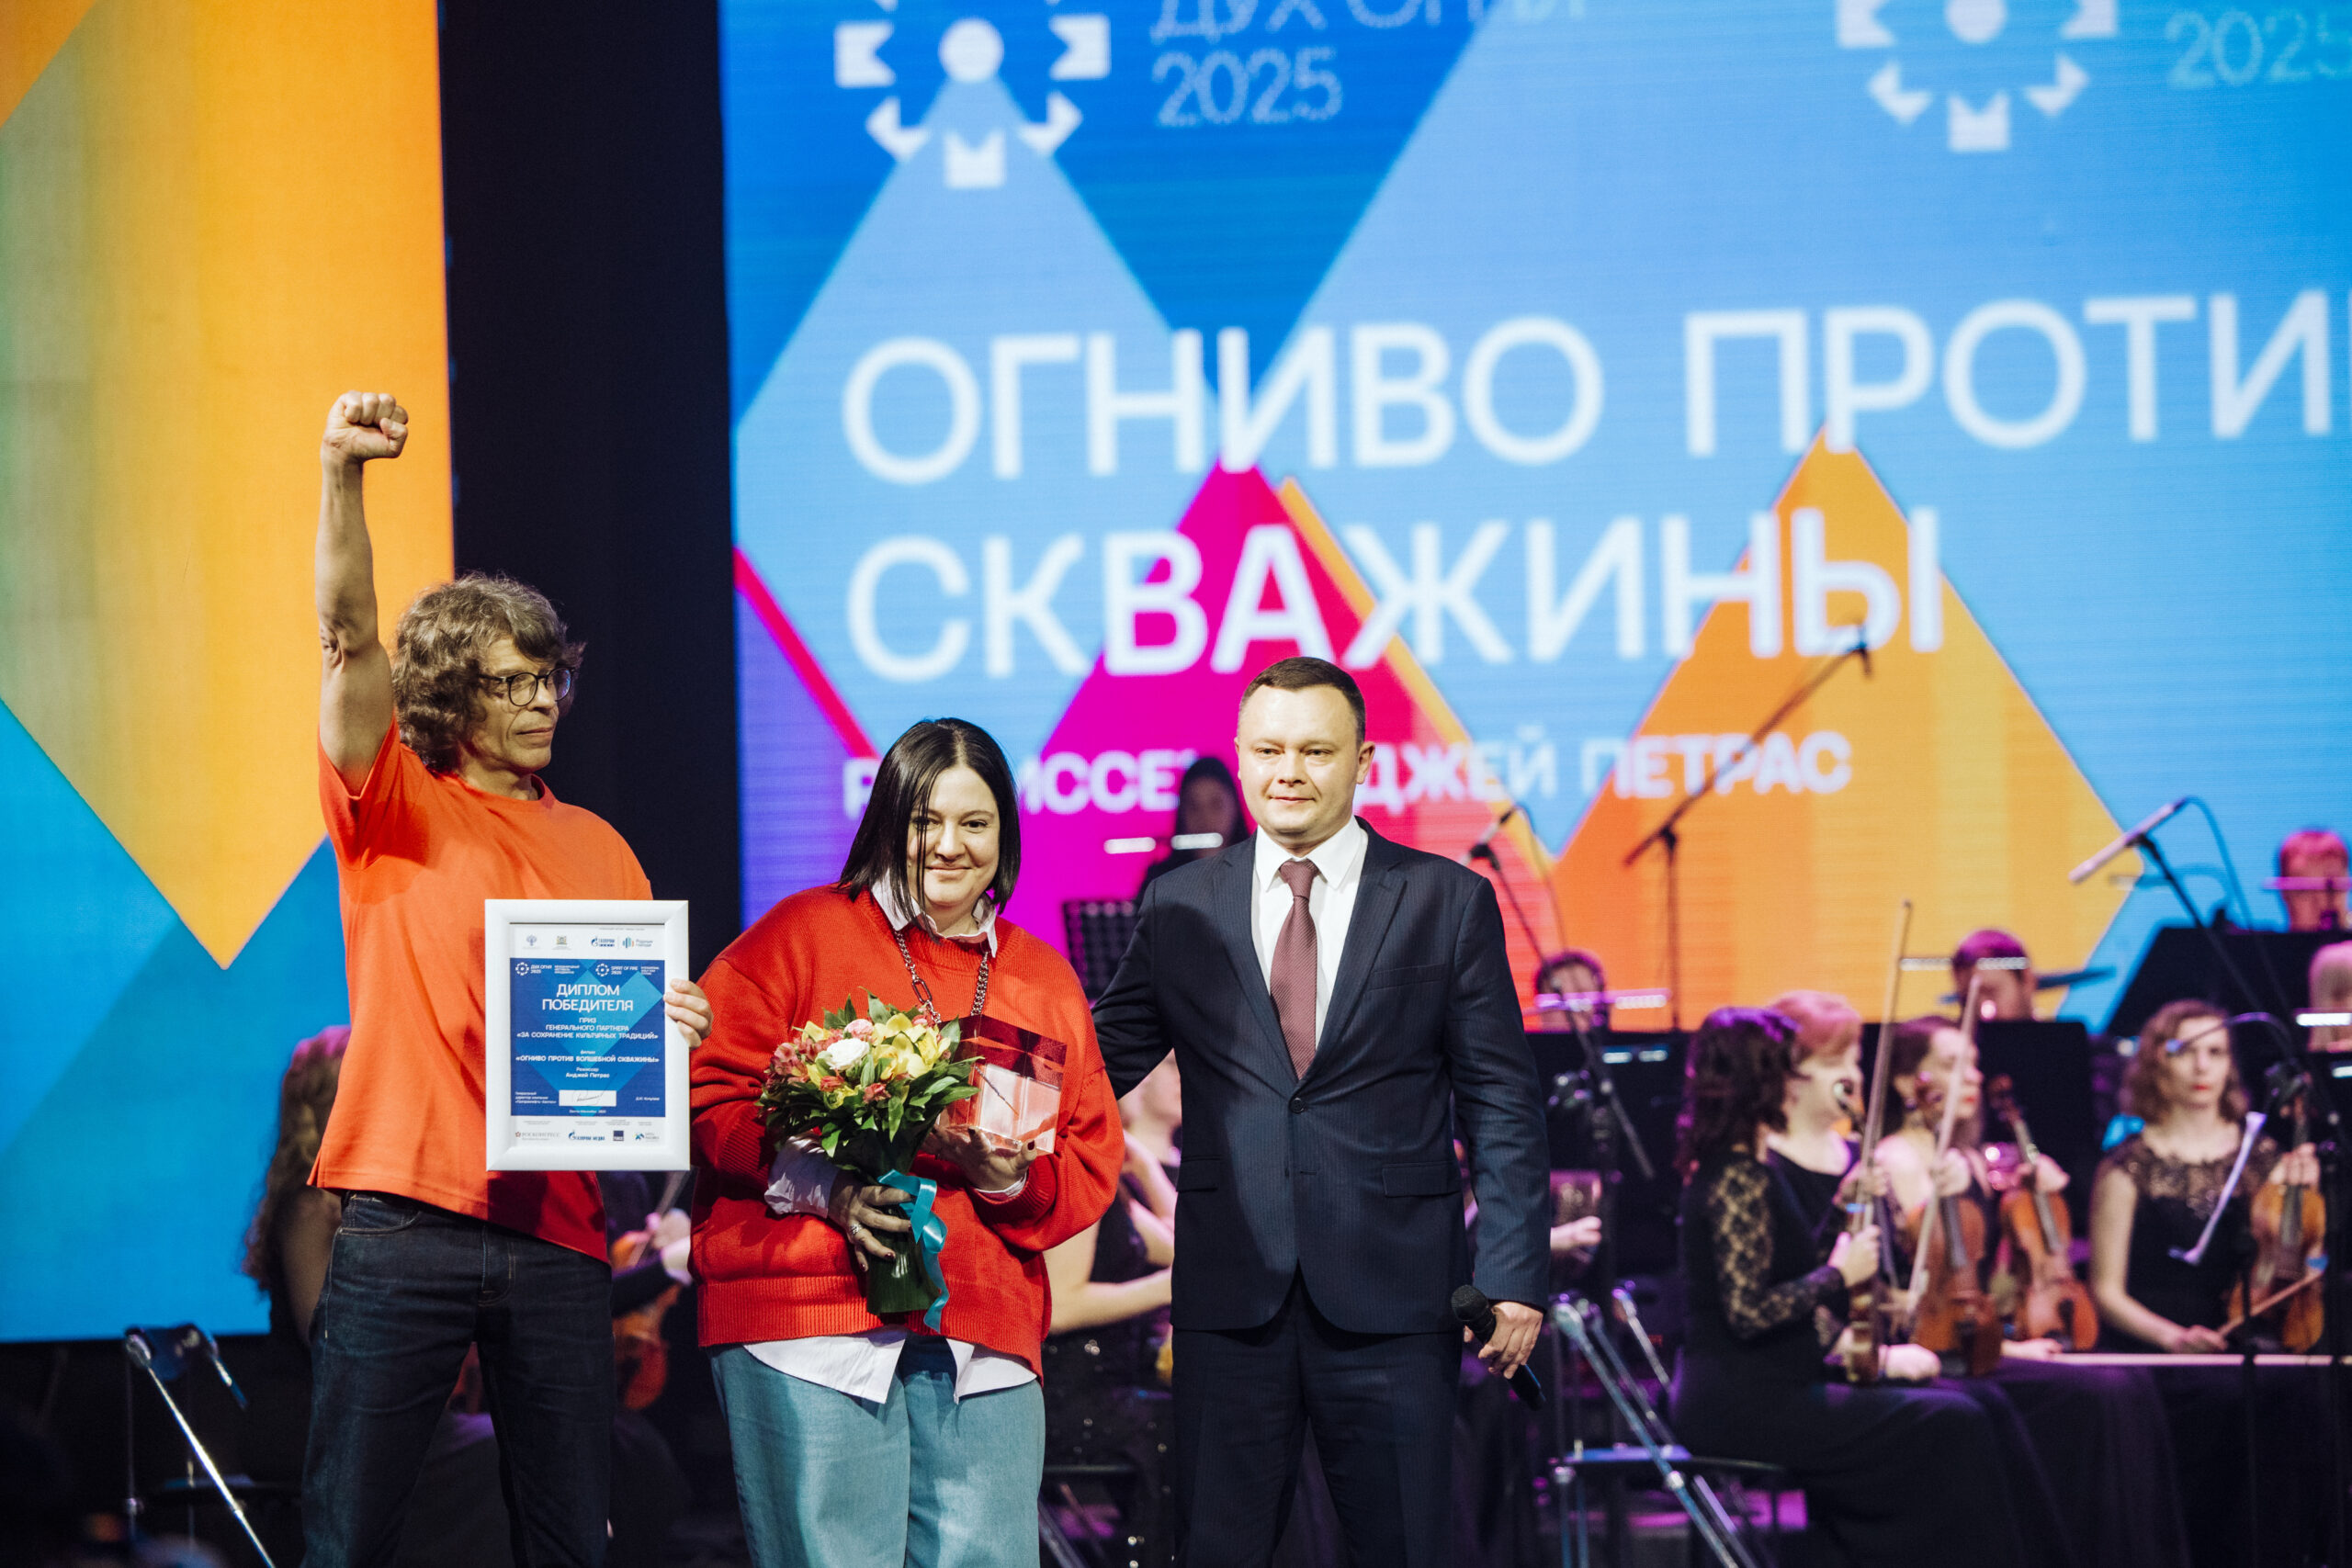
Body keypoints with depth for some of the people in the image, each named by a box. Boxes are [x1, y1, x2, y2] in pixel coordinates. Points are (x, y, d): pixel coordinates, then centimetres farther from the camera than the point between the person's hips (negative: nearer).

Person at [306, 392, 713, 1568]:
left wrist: (667, 1024, -3)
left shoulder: (596, 850, 16)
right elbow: (351, 637, -10)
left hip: (556, 1231, 4)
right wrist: (341, 476, -24)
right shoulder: (395, 810, 5)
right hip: (405, 1223, -3)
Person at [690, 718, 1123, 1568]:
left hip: (984, 1343, 4)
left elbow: (1093, 1162, 16)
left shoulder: (1045, 980, 19)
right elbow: (710, 1090, -1)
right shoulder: (804, 934, 6)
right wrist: (825, 1187, -14)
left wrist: (1014, 1179, -6)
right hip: (811, 1325, -4)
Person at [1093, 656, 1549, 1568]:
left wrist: (1514, 1277, -4)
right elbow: (1101, 1059, 12)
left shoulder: (1449, 902, 3)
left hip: (1390, 1295, -1)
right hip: (1231, 1296, 1)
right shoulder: (1180, 908, 8)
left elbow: (1501, 1106, 2)